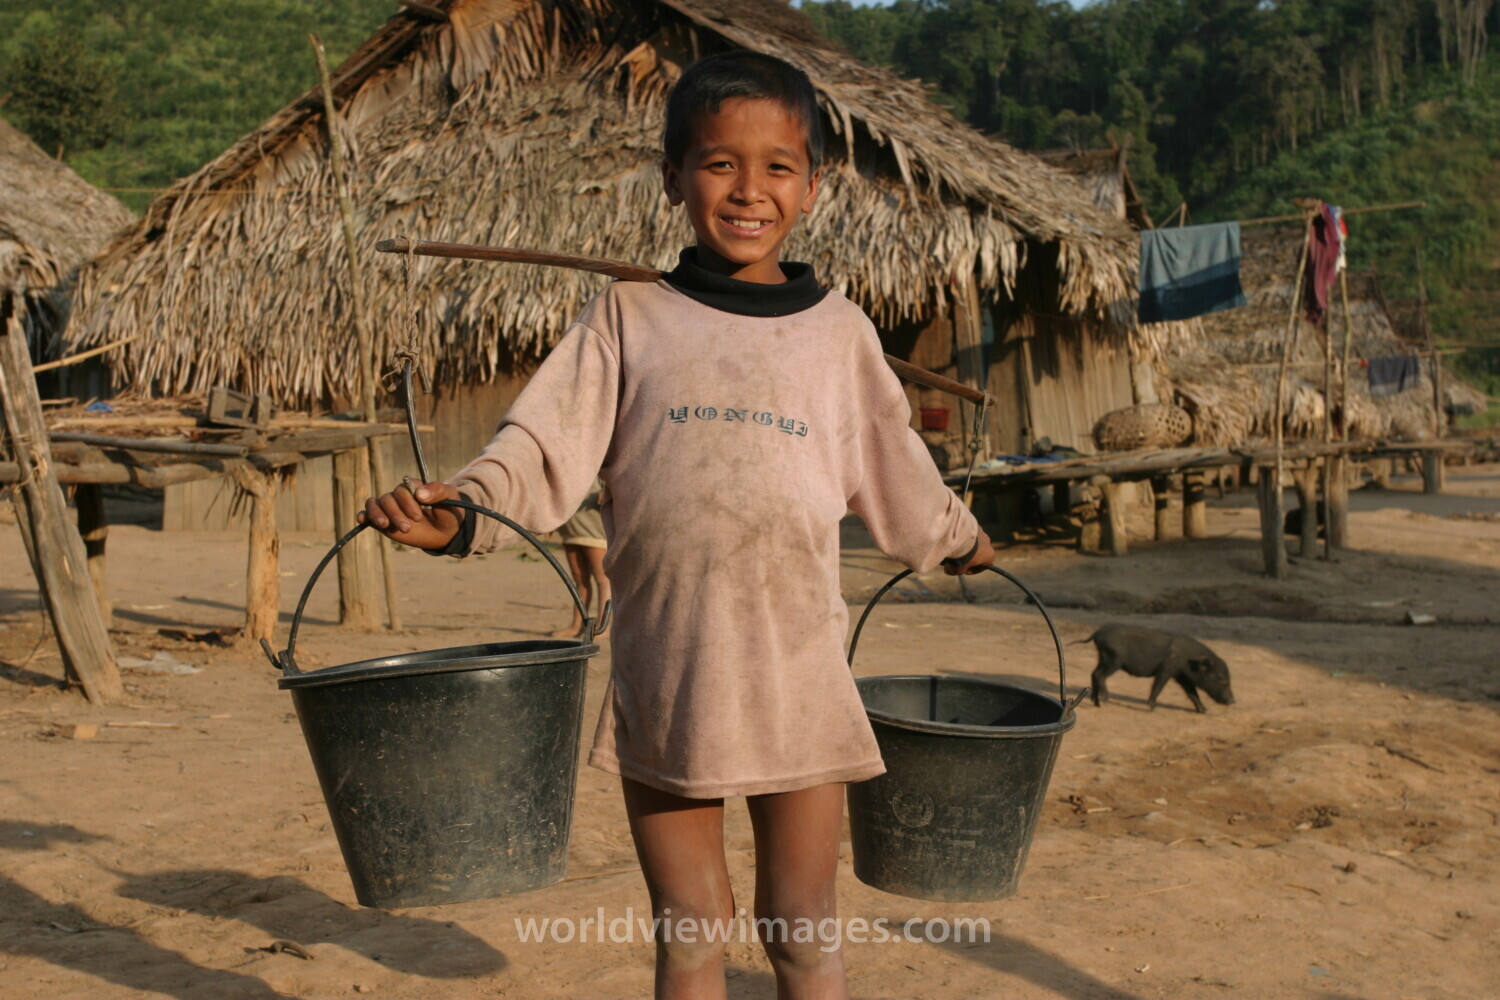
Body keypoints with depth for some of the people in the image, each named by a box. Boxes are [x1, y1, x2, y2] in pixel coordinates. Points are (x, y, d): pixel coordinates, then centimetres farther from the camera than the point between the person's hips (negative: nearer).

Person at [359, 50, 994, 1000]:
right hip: (664, 667, 0)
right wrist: (457, 510, -21)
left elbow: (894, 469, 22)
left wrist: (959, 537, 34)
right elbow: (544, 446, -4)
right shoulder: (628, 318, 5)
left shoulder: (839, 331, 8)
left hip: (798, 673, 1)